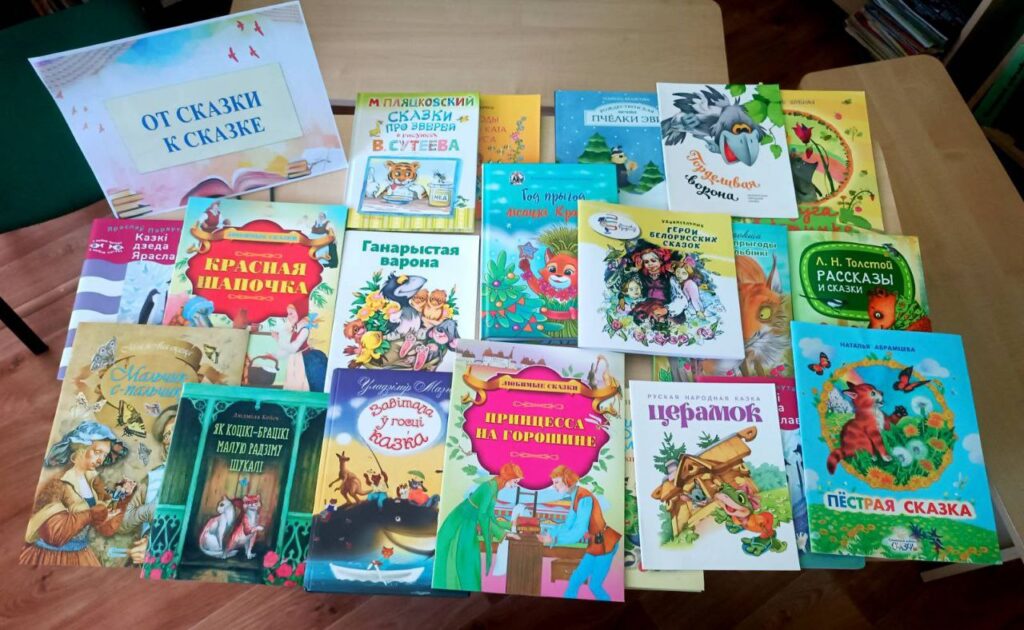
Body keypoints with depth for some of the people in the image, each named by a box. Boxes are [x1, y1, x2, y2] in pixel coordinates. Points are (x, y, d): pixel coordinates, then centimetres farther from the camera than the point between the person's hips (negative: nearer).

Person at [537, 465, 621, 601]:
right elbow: (568, 525, 7)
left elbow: (579, 531, -27)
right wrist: (547, 534, -5)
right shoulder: (575, 497, 5)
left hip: (605, 545, -9)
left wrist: (554, 540, -24)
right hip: (596, 545, 9)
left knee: (595, 585, 3)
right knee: (575, 579, 12)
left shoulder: (584, 498, -24)